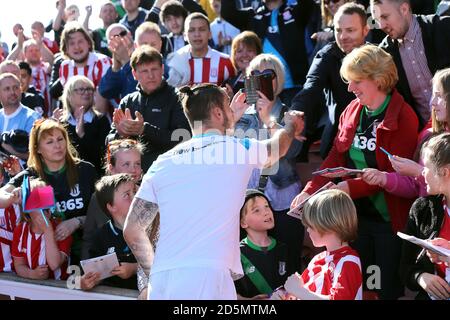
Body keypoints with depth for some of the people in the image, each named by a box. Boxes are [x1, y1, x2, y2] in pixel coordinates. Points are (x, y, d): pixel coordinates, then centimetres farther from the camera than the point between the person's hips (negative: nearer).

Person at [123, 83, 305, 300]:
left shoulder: (162, 162, 14)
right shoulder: (238, 149, 7)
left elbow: (132, 230, 16)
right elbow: (277, 147, 32)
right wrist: (291, 125, 54)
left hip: (161, 281, 4)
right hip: (207, 275, -4)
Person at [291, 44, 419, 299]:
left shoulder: (403, 117, -13)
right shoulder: (351, 112, 6)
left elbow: (396, 173, -18)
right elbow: (335, 159, 5)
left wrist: (351, 187, -24)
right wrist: (310, 191, -8)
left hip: (389, 218, -6)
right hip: (356, 214, 6)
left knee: (389, 288, 4)